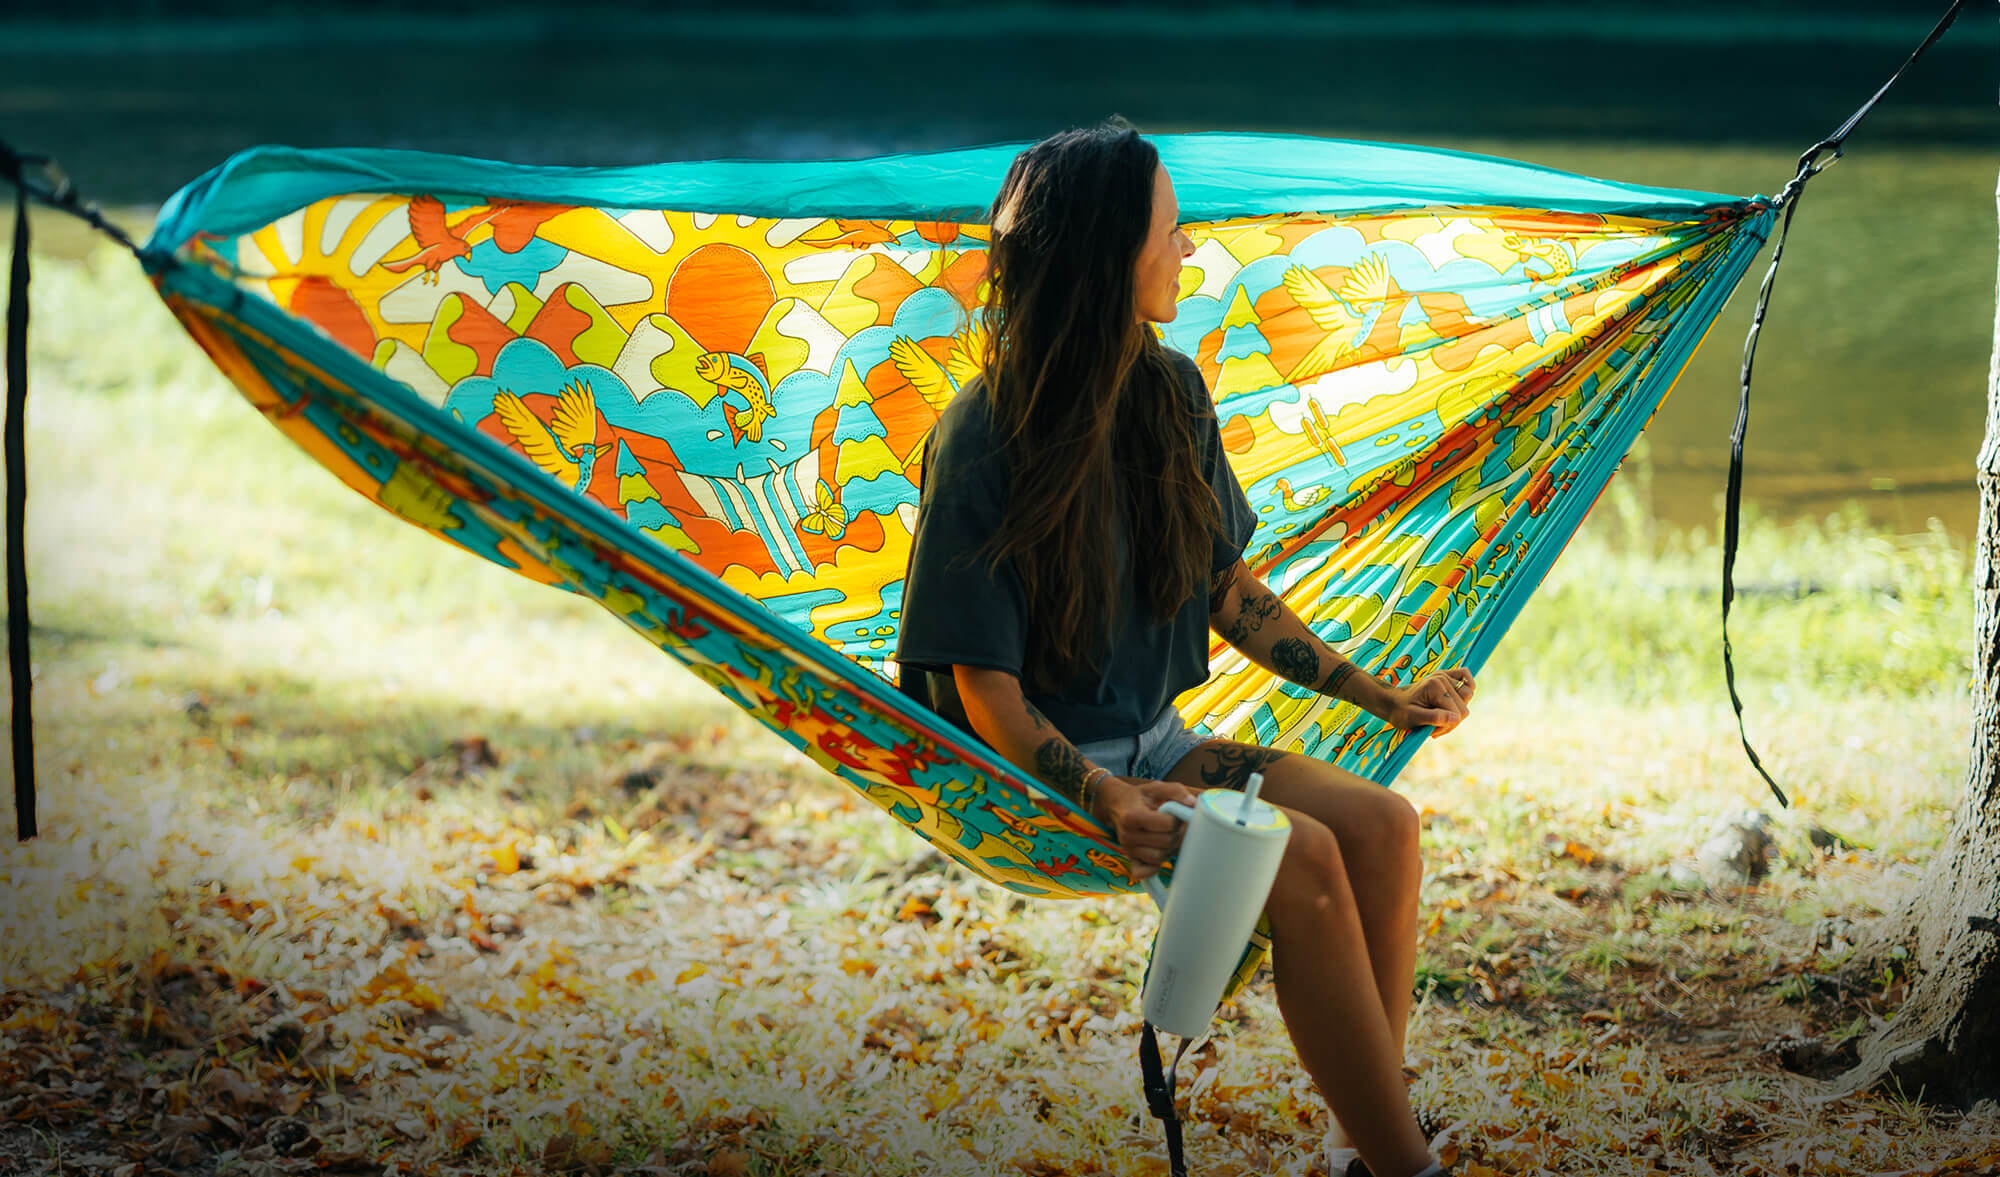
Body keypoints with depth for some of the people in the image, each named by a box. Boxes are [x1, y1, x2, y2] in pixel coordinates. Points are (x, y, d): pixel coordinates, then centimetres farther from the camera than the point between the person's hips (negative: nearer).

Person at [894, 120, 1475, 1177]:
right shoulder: (984, 436, -17)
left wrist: (1384, 698, 7)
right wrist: (1104, 797, -32)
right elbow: (984, 685, -16)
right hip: (1043, 771, -7)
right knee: (1303, 857, -27)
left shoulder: (1172, 394, 3)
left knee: (1380, 824, -18)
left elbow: (1231, 594, 13)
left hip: (1152, 740, 7)